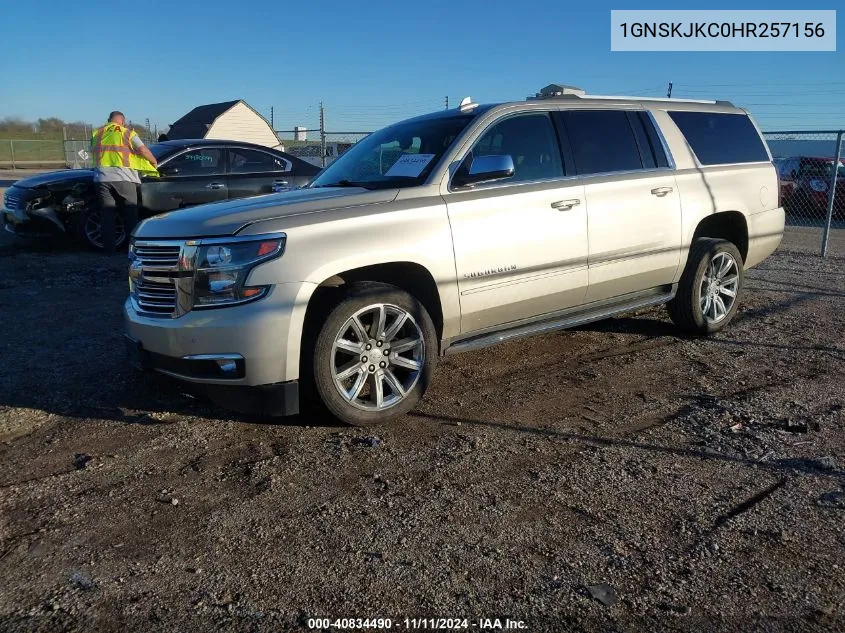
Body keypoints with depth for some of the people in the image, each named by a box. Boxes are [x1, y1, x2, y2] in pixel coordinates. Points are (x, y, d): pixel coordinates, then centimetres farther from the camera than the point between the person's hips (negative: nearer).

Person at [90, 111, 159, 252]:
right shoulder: (127, 133, 5)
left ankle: (108, 248, 3)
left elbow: (93, 152, 20)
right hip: (123, 178, -3)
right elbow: (142, 149, -5)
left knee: (106, 215, 5)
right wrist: (154, 162, 10)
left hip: (102, 178, 3)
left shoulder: (97, 134, 17)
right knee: (130, 214, 5)